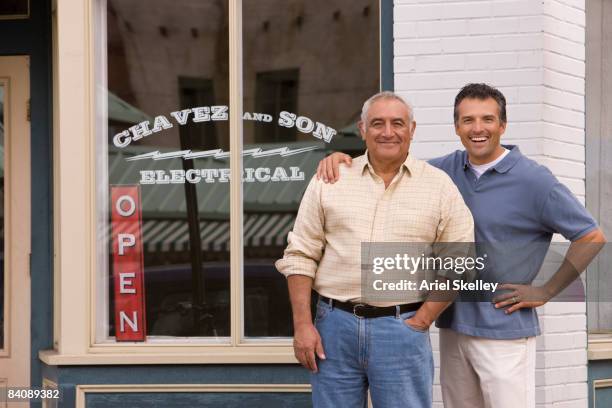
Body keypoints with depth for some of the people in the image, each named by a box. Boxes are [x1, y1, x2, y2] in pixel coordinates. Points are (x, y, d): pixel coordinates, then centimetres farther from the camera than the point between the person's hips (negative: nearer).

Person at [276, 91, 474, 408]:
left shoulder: (439, 186, 4)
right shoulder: (329, 181, 6)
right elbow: (300, 255, 6)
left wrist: (422, 320, -5)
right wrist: (302, 325, -2)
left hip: (401, 330, -1)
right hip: (335, 325, 1)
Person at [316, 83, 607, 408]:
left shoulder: (533, 180, -8)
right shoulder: (449, 169, 8)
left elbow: (591, 237, -6)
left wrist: (545, 292, -8)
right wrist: (340, 157, -6)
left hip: (504, 329, -6)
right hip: (453, 325, 6)